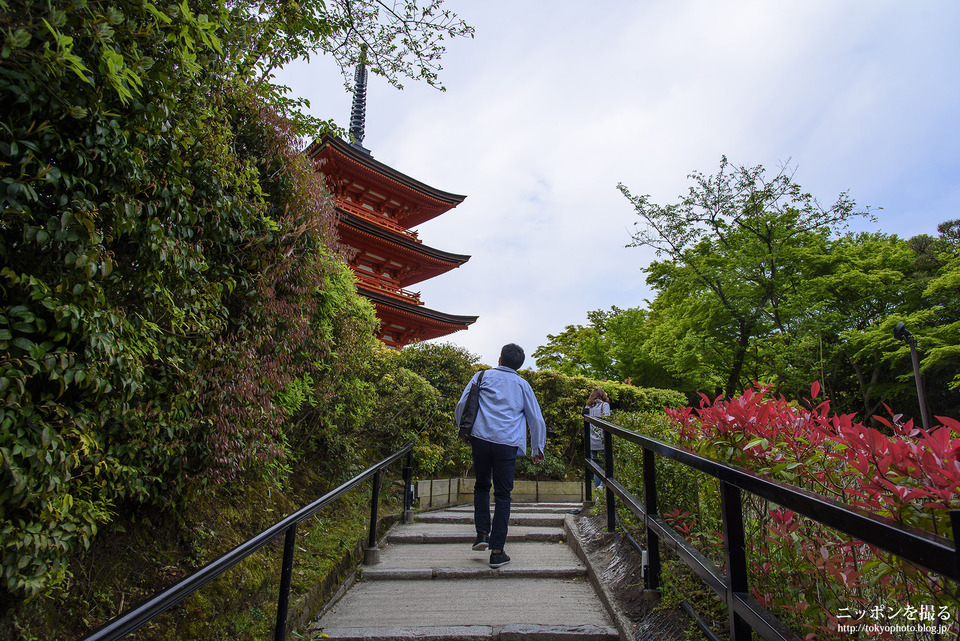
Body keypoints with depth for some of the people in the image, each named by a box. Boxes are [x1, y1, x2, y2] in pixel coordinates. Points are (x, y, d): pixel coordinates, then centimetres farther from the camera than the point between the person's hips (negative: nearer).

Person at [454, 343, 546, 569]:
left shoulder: (482, 376, 10)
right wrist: (538, 449, 26)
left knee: (481, 486, 20)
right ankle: (497, 551, 5)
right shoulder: (522, 385, 14)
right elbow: (537, 420, 16)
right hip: (508, 443, 0)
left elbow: (462, 405, 6)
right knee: (503, 495, 5)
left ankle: (482, 532, 7)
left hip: (481, 438, 0)